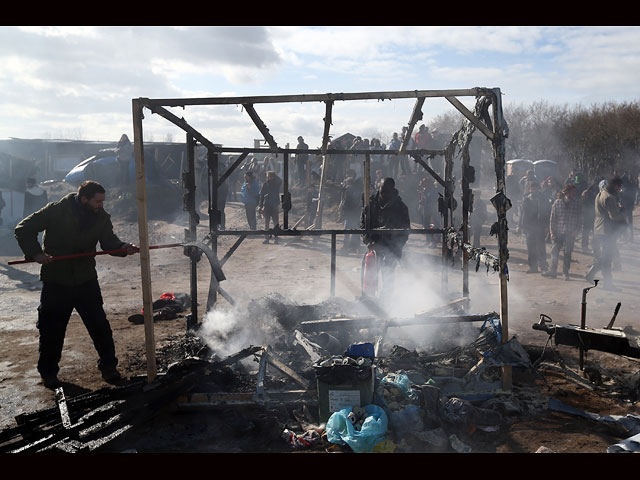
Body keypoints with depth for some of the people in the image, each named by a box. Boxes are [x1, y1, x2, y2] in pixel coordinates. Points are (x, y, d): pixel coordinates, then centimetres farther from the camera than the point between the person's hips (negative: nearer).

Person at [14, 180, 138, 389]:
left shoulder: (101, 217, -2)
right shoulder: (56, 211, -13)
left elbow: (109, 241, -4)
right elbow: (23, 230, -6)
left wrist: (123, 247, -26)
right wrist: (35, 253, -19)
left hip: (86, 280, 2)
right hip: (56, 282, -2)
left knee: (100, 325, 2)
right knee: (52, 329, 8)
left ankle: (108, 366, 17)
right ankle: (48, 372, 27)